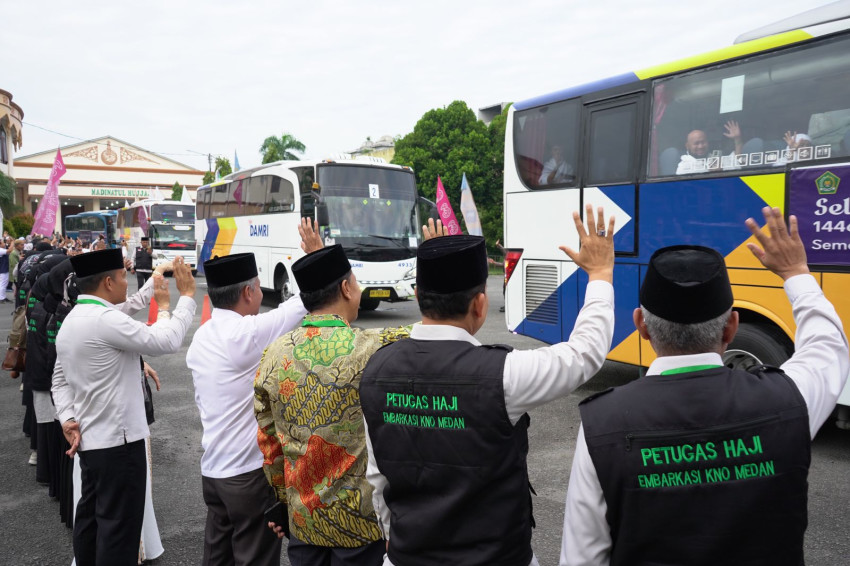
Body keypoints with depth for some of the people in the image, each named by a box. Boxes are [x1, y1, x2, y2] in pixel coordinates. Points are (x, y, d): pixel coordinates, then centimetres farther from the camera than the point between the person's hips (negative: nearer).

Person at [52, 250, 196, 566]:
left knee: (90, 517, 20)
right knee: (119, 525, 0)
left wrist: (68, 418, 7)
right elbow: (166, 341, -21)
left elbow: (60, 379, 16)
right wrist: (187, 296, -10)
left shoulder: (71, 321, 11)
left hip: (89, 439, 10)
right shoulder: (105, 319, -21)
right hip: (117, 441, -10)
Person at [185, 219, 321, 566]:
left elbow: (203, 403, 12)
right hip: (249, 472, -8)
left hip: (212, 469, 8)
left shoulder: (201, 338, 5)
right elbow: (304, 302, -17)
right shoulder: (247, 333, -21)